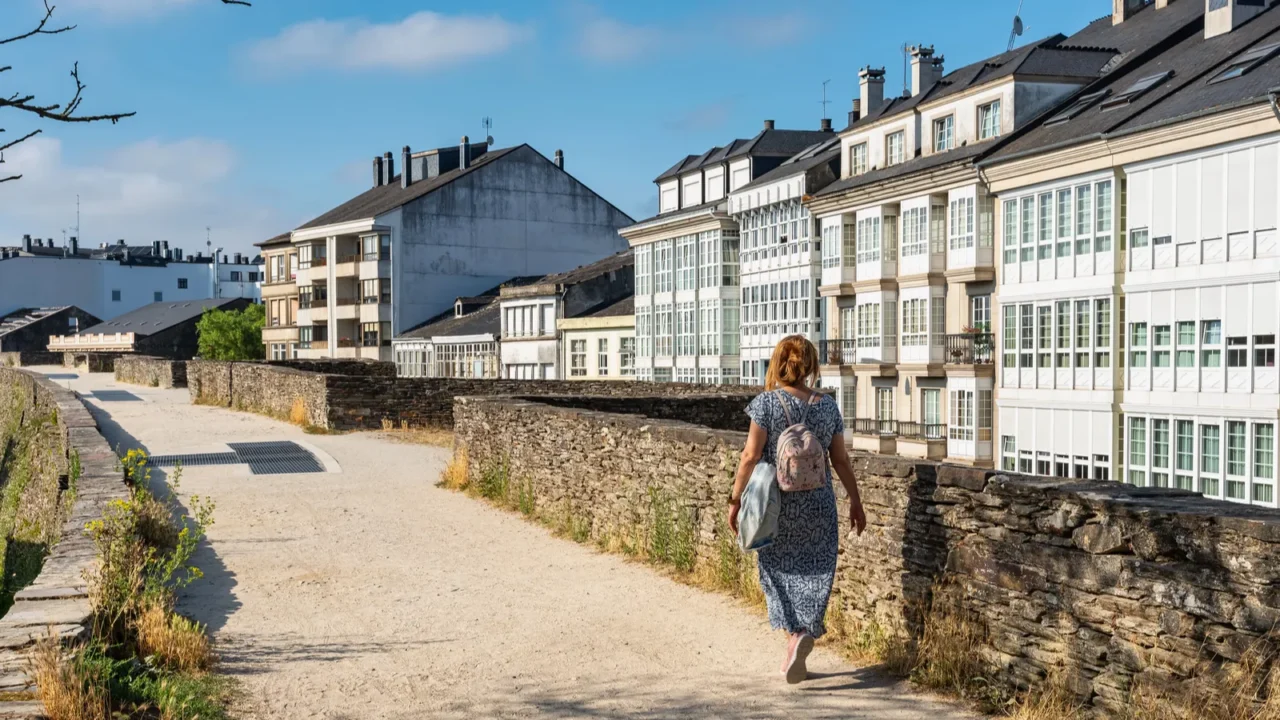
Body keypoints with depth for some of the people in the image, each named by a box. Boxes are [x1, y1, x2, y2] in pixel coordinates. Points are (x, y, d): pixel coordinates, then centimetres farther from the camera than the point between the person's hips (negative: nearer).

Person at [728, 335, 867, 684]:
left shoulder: (767, 402, -8)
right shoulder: (828, 405, 2)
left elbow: (751, 456, -11)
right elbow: (841, 460, 5)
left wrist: (735, 499, -3)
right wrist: (855, 501, 15)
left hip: (776, 502, -2)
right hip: (817, 505, 2)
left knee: (779, 570, 13)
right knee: (814, 574, 9)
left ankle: (793, 634, 5)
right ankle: (804, 635, -7)